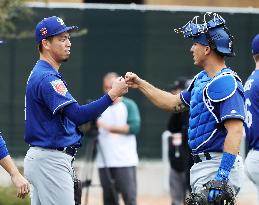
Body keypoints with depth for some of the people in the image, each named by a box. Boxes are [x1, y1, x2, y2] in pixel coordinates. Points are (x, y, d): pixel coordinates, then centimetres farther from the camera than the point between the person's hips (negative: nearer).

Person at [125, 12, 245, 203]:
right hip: (202, 166, 10)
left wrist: (222, 176, -32)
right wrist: (140, 84, 30)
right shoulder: (201, 80, 15)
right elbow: (175, 103, 31)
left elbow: (235, 130, -26)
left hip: (219, 165, -10)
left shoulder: (227, 83, -17)